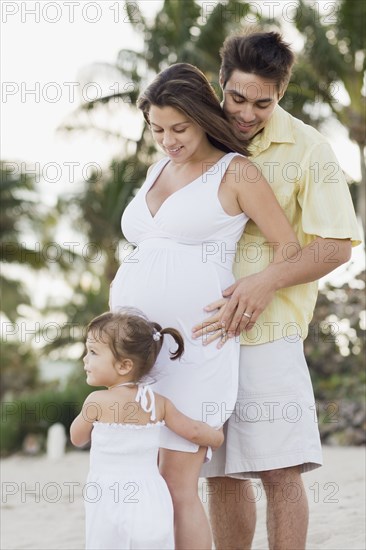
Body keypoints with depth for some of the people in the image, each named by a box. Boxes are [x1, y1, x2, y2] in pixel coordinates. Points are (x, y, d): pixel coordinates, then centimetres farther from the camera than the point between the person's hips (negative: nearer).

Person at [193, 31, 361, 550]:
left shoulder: (305, 147, -1)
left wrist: (267, 280, -19)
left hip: (269, 330, -4)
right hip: (202, 327, 4)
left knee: (280, 471, -7)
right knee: (220, 475, 8)